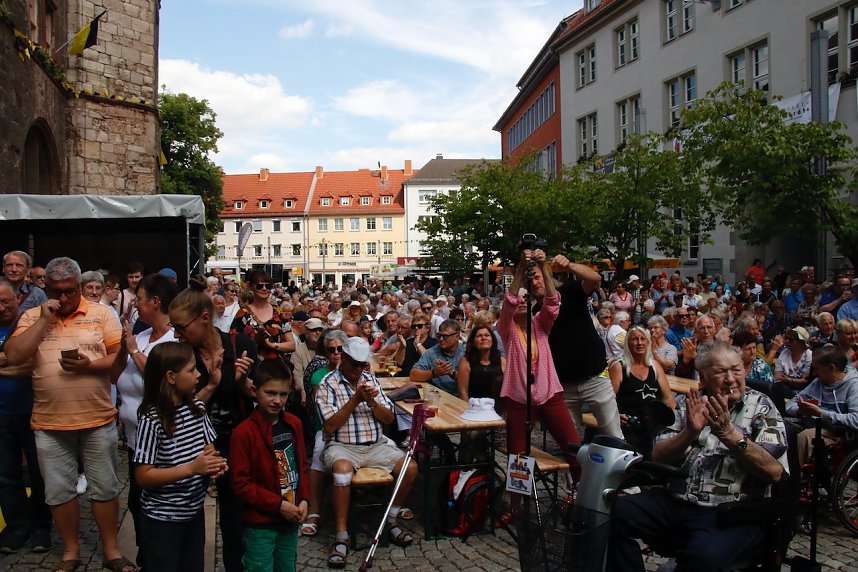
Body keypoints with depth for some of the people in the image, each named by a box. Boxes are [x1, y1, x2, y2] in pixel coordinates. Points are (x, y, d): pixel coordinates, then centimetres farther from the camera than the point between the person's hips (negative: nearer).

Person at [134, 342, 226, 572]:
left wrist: (214, 463, -14)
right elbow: (143, 477, -20)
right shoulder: (151, 419, -21)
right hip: (162, 518, -6)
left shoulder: (197, 408, -1)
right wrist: (192, 468, -27)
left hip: (194, 512, 6)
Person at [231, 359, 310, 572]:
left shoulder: (294, 424, 1)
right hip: (260, 524, -6)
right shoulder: (244, 433, -18)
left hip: (291, 520, 6)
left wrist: (304, 499, -3)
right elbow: (241, 485, -16)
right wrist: (279, 505, -18)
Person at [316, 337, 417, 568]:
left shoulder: (370, 379, 12)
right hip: (342, 446, -5)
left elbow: (389, 418, 9)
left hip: (376, 445, 5)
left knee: (410, 468, -15)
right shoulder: (328, 384, -3)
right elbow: (329, 427, -11)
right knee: (342, 469, -38)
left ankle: (391, 520, 7)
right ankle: (341, 538, -25)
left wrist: (372, 402, -11)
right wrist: (355, 399, -17)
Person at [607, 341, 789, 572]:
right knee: (613, 513, -19)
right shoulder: (689, 403, 11)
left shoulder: (760, 406, 4)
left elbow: (774, 472, -9)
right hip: (674, 501, 4)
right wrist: (690, 432, -13)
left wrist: (729, 434, -20)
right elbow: (658, 458, 4)